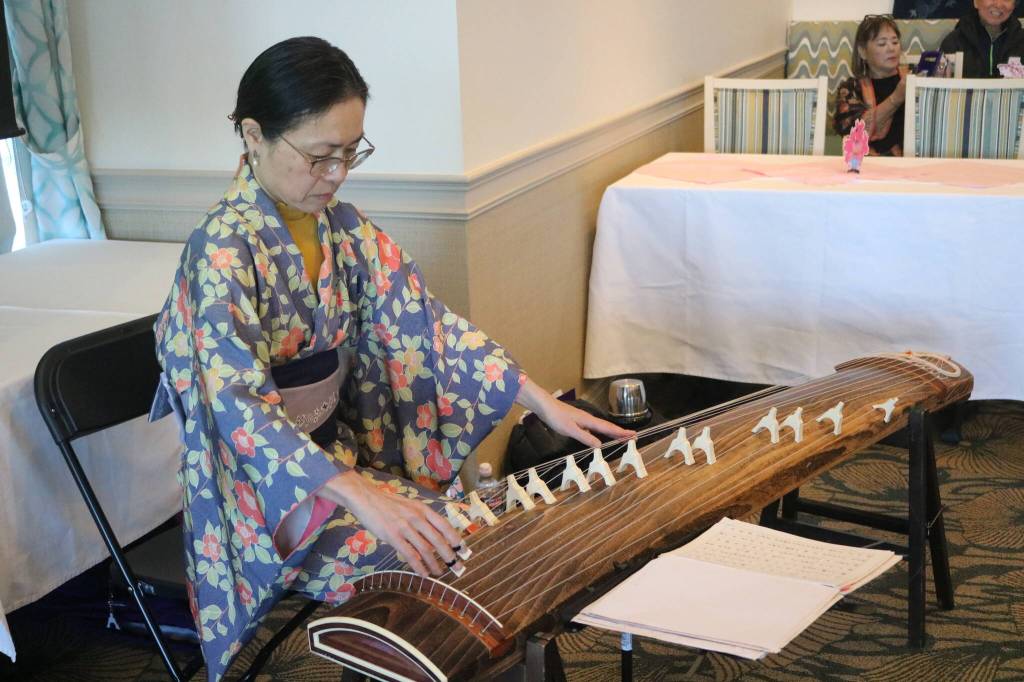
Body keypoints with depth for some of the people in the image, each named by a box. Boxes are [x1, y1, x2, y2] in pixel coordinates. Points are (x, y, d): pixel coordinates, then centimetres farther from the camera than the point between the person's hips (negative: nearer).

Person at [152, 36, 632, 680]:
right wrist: (363, 497, -44)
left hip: (342, 448, 6)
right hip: (271, 487, -6)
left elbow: (423, 320, -2)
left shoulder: (342, 227, -1)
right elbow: (242, 410, -32)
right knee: (438, 572, -19)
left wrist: (543, 401, -12)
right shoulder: (224, 252, -22)